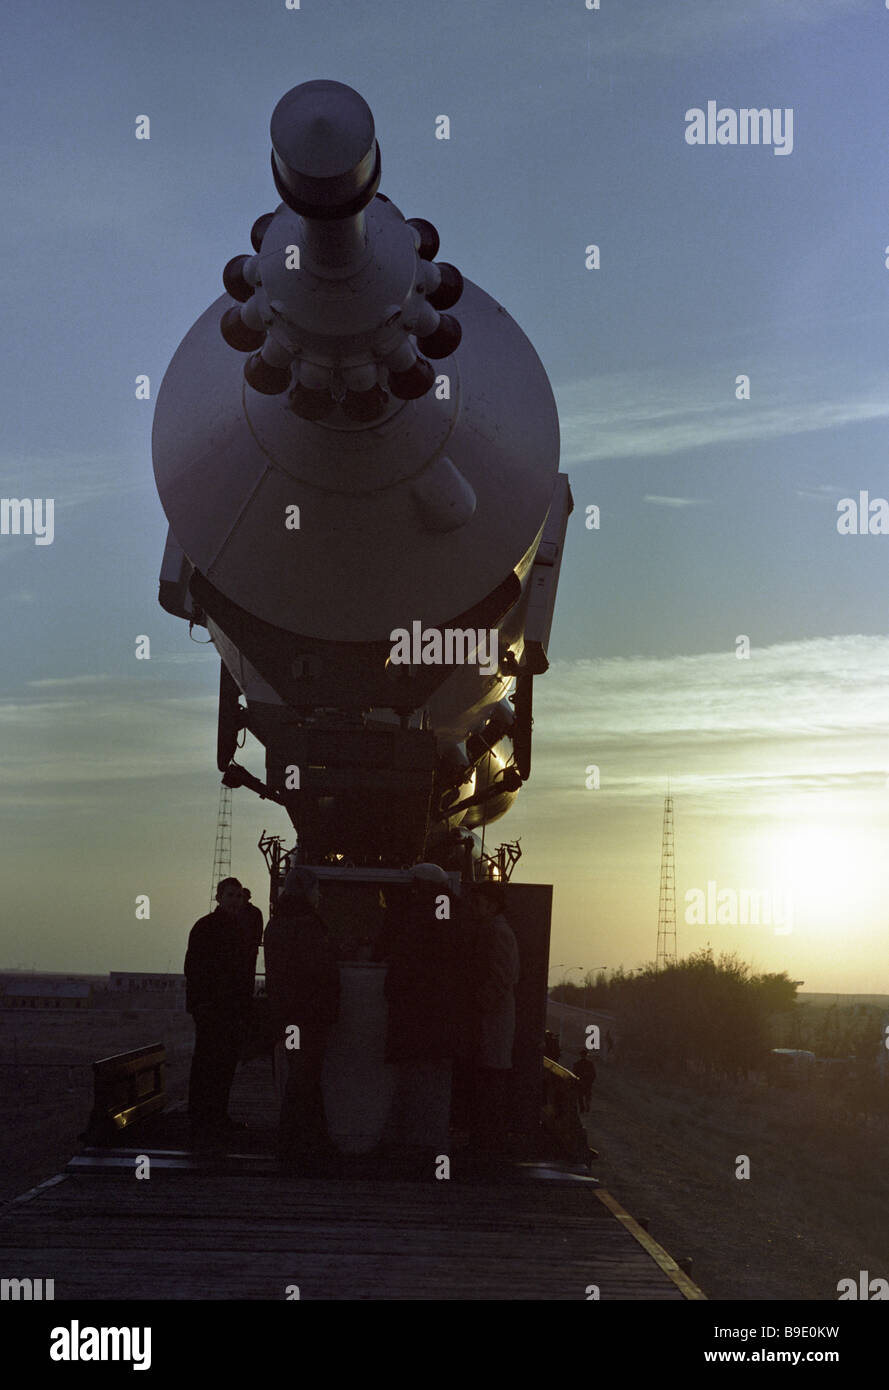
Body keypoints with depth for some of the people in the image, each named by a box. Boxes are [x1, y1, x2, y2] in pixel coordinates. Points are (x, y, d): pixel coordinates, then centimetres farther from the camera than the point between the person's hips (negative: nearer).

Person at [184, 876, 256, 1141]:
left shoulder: (240, 928, 17)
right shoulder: (205, 927, -9)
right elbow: (193, 967, -13)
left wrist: (245, 1004, 18)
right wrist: (200, 1002, -20)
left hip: (234, 1009, 8)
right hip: (211, 1008, -8)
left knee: (226, 1062, 12)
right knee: (206, 1062, -7)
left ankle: (219, 1116, 20)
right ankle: (200, 1121, -5)